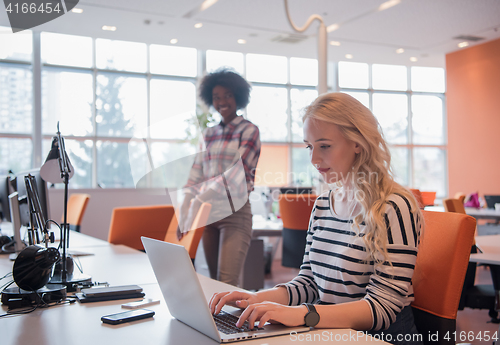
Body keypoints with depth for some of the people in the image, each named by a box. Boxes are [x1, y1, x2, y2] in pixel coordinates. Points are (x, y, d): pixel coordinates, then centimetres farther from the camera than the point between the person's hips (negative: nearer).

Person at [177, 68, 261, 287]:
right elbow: (195, 178, 11)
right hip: (208, 214, 6)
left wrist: (202, 198, -18)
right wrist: (185, 219, 4)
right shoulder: (208, 134, 15)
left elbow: (238, 174, -12)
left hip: (235, 213, -5)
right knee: (214, 282, 10)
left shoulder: (248, 131, -1)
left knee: (228, 285, -13)